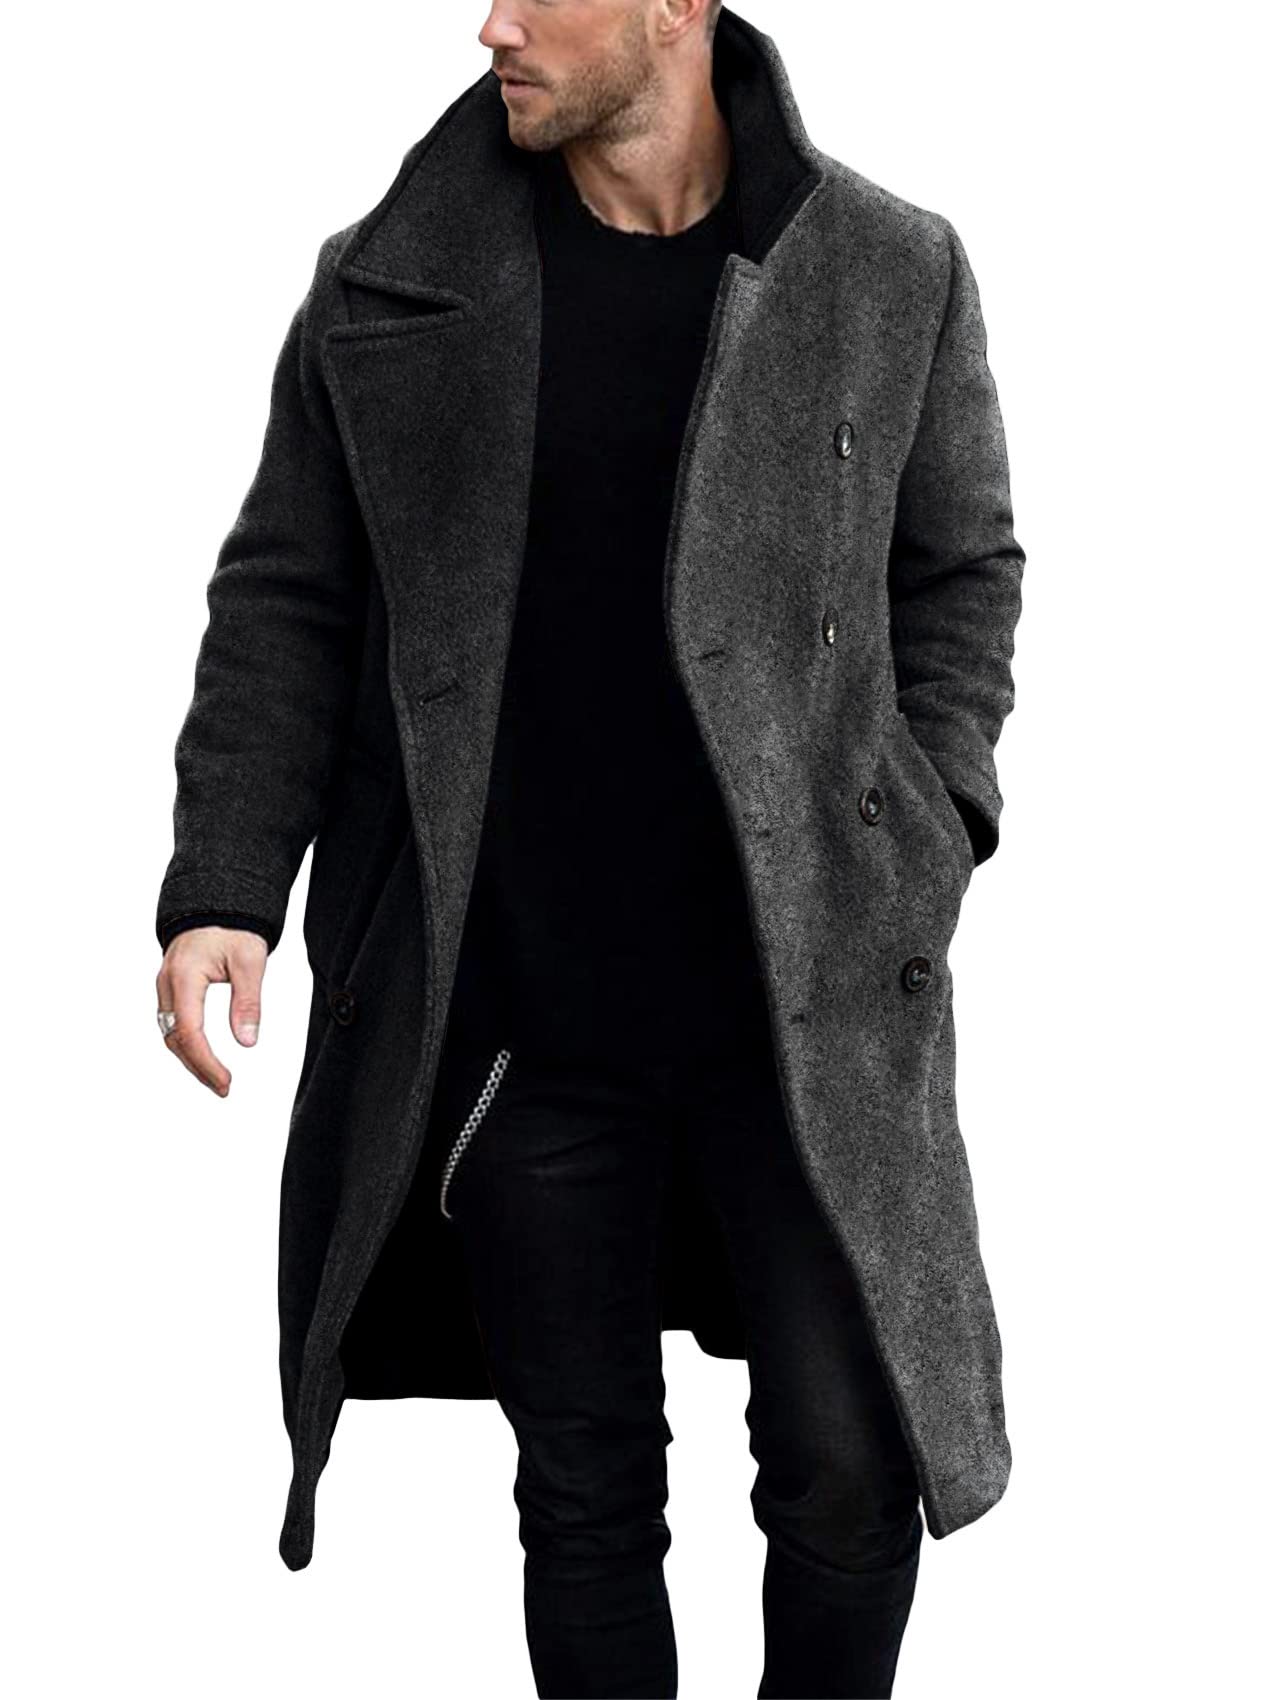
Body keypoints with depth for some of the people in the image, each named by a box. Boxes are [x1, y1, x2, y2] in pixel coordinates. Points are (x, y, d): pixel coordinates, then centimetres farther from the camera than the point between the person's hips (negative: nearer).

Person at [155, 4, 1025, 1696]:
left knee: (849, 1464, 5)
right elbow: (286, 602, 4)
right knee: (585, 1483, 11)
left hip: (808, 992, 0)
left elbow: (963, 572, 10)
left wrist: (923, 839, -3)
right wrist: (221, 888, -7)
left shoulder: (894, 273, 1)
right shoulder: (387, 287, 2)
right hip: (517, 1019, 1)